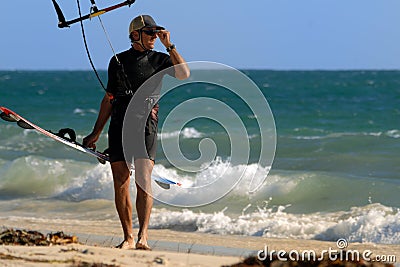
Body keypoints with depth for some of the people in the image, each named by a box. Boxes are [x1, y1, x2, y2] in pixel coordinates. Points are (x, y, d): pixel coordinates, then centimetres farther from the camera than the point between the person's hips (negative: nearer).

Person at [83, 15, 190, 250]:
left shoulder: (159, 60, 9)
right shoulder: (118, 61, 14)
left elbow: (184, 74, -11)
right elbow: (109, 99, 19)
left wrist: (169, 45, -8)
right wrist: (96, 133, 18)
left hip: (145, 125, -3)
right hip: (119, 125, 3)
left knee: (143, 180, -16)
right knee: (120, 184, 0)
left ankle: (143, 236, -22)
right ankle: (128, 238, 8)